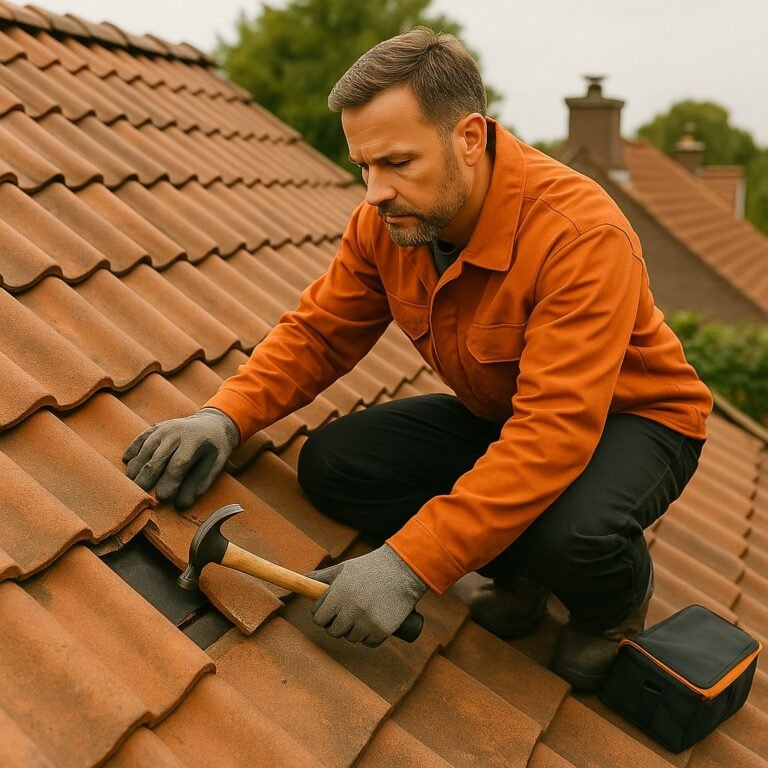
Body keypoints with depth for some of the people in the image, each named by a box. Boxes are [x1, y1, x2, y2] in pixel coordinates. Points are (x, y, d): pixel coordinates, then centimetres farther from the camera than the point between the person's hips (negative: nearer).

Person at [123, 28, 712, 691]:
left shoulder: (581, 235, -34)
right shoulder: (386, 221, -13)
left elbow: (557, 429, -40)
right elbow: (318, 333, -4)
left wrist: (408, 564, -44)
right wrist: (224, 419, -23)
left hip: (631, 416, -6)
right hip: (495, 415, 6)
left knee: (570, 533, -39)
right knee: (331, 465, -13)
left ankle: (620, 594, 2)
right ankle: (518, 568, 6)